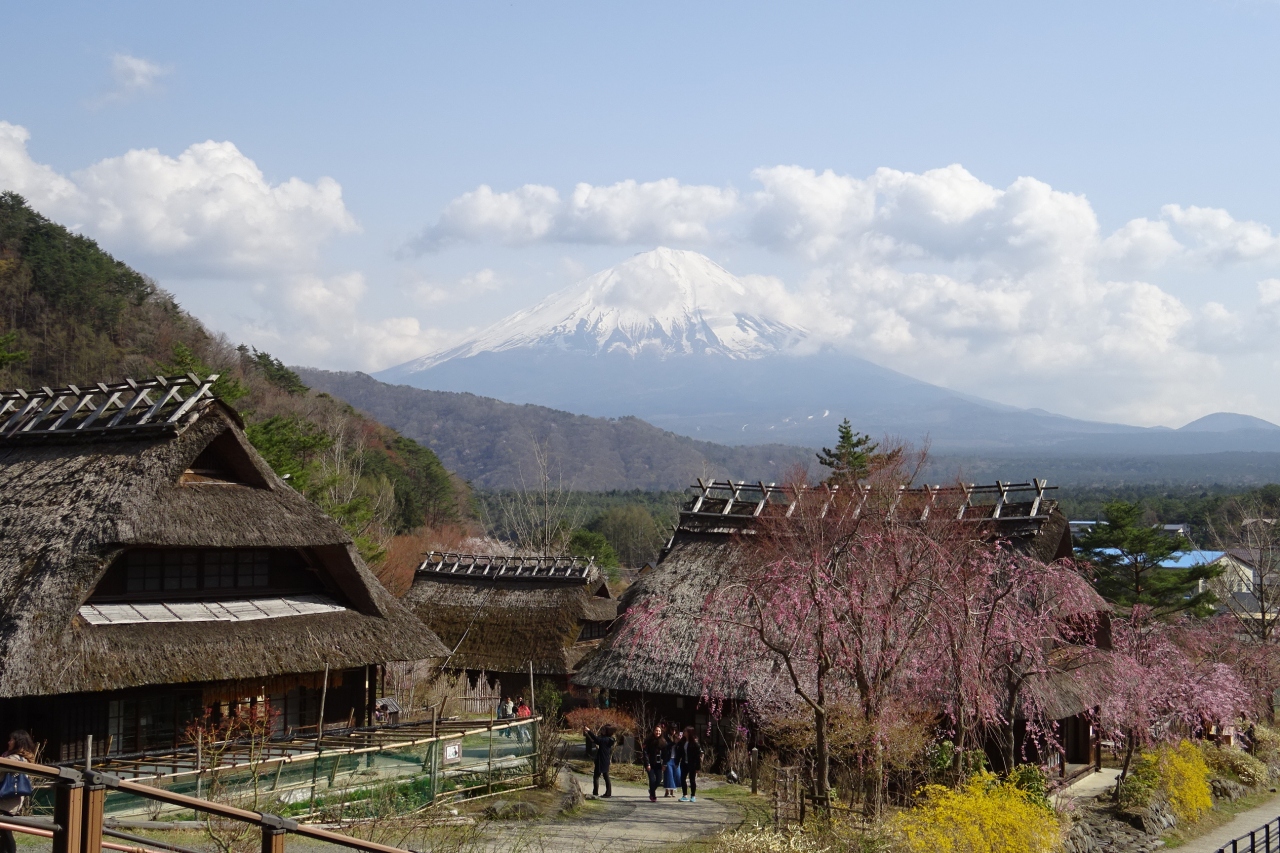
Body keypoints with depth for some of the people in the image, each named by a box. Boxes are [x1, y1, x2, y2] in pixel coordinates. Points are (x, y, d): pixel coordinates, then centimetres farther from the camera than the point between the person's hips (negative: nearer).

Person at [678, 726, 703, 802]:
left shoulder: (695, 743, -13)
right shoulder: (682, 742, 6)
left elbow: (698, 755, -14)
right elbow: (680, 753, 9)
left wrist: (698, 767, -17)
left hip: (692, 764, -6)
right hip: (684, 764, 6)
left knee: (692, 780, 3)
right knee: (682, 779, 4)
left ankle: (693, 796, 14)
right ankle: (685, 796, 12)